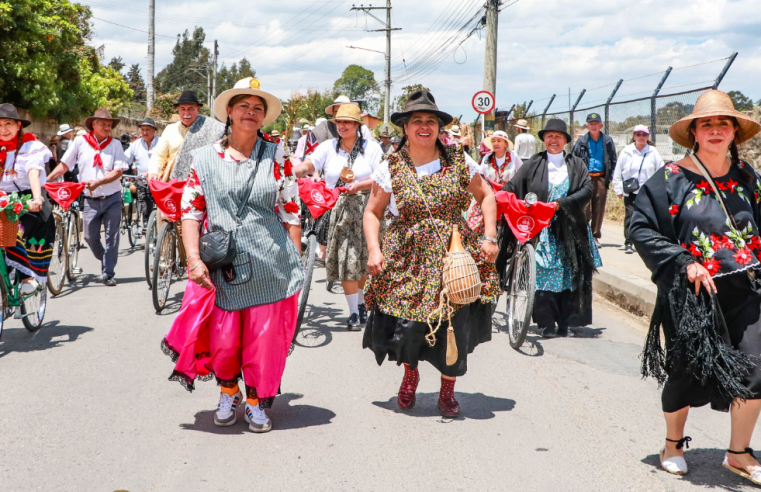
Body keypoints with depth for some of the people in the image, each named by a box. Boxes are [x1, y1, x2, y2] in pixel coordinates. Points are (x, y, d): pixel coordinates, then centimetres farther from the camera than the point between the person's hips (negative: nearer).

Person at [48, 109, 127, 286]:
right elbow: (64, 165, 3)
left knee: (112, 237, -1)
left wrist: (98, 182, -21)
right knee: (90, 236, 5)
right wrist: (45, 180, -5)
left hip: (112, 198, -1)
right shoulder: (80, 142, 0)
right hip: (91, 200, 1)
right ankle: (105, 261, 31)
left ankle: (108, 273, 8)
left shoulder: (115, 144, -1)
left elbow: (118, 171, -9)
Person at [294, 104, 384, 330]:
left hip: (364, 208, 0)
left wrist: (359, 185, -19)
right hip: (338, 210, 0)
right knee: (346, 260, -5)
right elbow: (309, 164, -12)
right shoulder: (328, 147, 4)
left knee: (363, 260, 8)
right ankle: (353, 312, -1)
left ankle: (361, 303, 29)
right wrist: (293, 171, -33)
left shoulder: (371, 148, 2)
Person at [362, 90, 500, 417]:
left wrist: (490, 237, 1)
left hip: (454, 256, 1)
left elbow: (486, 195, 11)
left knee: (455, 327, -1)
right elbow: (372, 212, 5)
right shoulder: (390, 168, 0)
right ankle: (410, 374, 29)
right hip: (407, 259, -1)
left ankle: (447, 391, 23)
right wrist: (374, 251, -9)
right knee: (407, 326, -6)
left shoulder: (459, 161, 2)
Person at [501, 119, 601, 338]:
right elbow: (511, 187, 2)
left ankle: (564, 322, 9)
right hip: (540, 228, -2)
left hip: (569, 229, 2)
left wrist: (561, 203, -13)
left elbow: (587, 190, -1)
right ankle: (546, 323, -4)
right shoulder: (533, 164, 6)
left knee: (569, 275, 1)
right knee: (542, 273, -8)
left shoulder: (576, 164, 10)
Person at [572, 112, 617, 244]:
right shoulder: (582, 141, 5)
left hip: (601, 178, 1)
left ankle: (595, 235, 13)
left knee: (599, 209, 4)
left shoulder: (608, 141, 8)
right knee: (585, 209, -7)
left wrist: (610, 178, 1)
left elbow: (613, 161, 11)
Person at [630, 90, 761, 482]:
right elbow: (641, 228, -9)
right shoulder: (673, 178, -6)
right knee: (687, 371, 6)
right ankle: (673, 444, 32)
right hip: (690, 292, -3)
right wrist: (683, 262, -17)